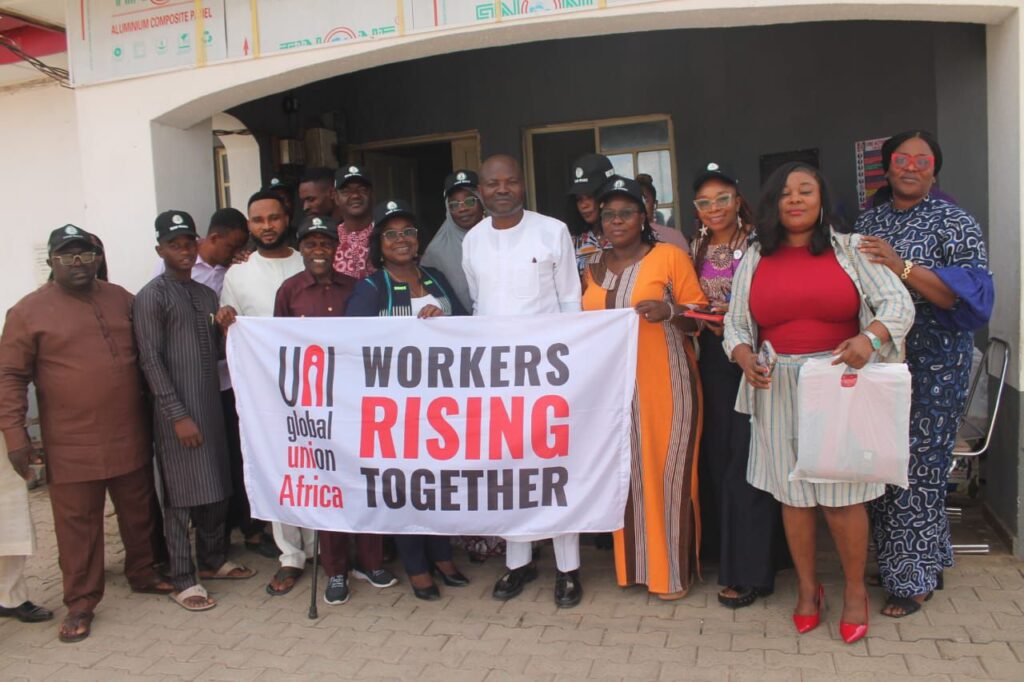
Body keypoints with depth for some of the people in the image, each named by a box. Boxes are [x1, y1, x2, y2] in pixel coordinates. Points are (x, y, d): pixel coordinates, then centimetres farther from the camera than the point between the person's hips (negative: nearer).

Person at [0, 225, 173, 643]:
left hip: (130, 437, 4)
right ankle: (81, 603, 18)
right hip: (72, 446, -4)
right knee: (77, 525, 4)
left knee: (139, 512, 16)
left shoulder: (120, 299, 7)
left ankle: (143, 574, 34)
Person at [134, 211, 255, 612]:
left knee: (217, 490, 13)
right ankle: (183, 580, 9)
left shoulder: (207, 294, 14)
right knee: (181, 497, -1)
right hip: (177, 411, -7)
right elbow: (151, 361, -12)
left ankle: (213, 561, 28)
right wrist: (178, 415, -17)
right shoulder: (152, 297, -6)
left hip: (212, 405, 7)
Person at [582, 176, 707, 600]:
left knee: (668, 474, 0)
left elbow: (699, 317, -1)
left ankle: (674, 570, 14)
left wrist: (669, 312, -18)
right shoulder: (593, 267, 13)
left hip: (665, 386, -4)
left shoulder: (671, 257, -2)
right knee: (627, 474, 8)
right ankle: (634, 563, 21)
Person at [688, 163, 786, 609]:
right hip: (713, 358, 6)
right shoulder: (697, 248, 11)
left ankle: (748, 570, 7)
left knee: (746, 461, -4)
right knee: (717, 454, 11)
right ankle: (723, 549, 27)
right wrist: (703, 318, -2)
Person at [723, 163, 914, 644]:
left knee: (842, 495, -1)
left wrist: (870, 337, -23)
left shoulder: (850, 249, 3)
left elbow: (898, 302, -3)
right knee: (792, 492, 8)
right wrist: (744, 356, -10)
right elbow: (735, 323, 11)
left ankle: (855, 590, 22)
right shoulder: (754, 260, 9)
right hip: (779, 389, 2)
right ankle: (807, 586, 27)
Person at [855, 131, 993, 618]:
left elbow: (970, 292, -15)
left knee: (918, 466, -2)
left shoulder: (954, 223, -2)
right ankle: (893, 560, 26)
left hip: (932, 365, -5)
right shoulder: (868, 222, 13)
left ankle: (915, 577, 13)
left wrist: (904, 268, -24)